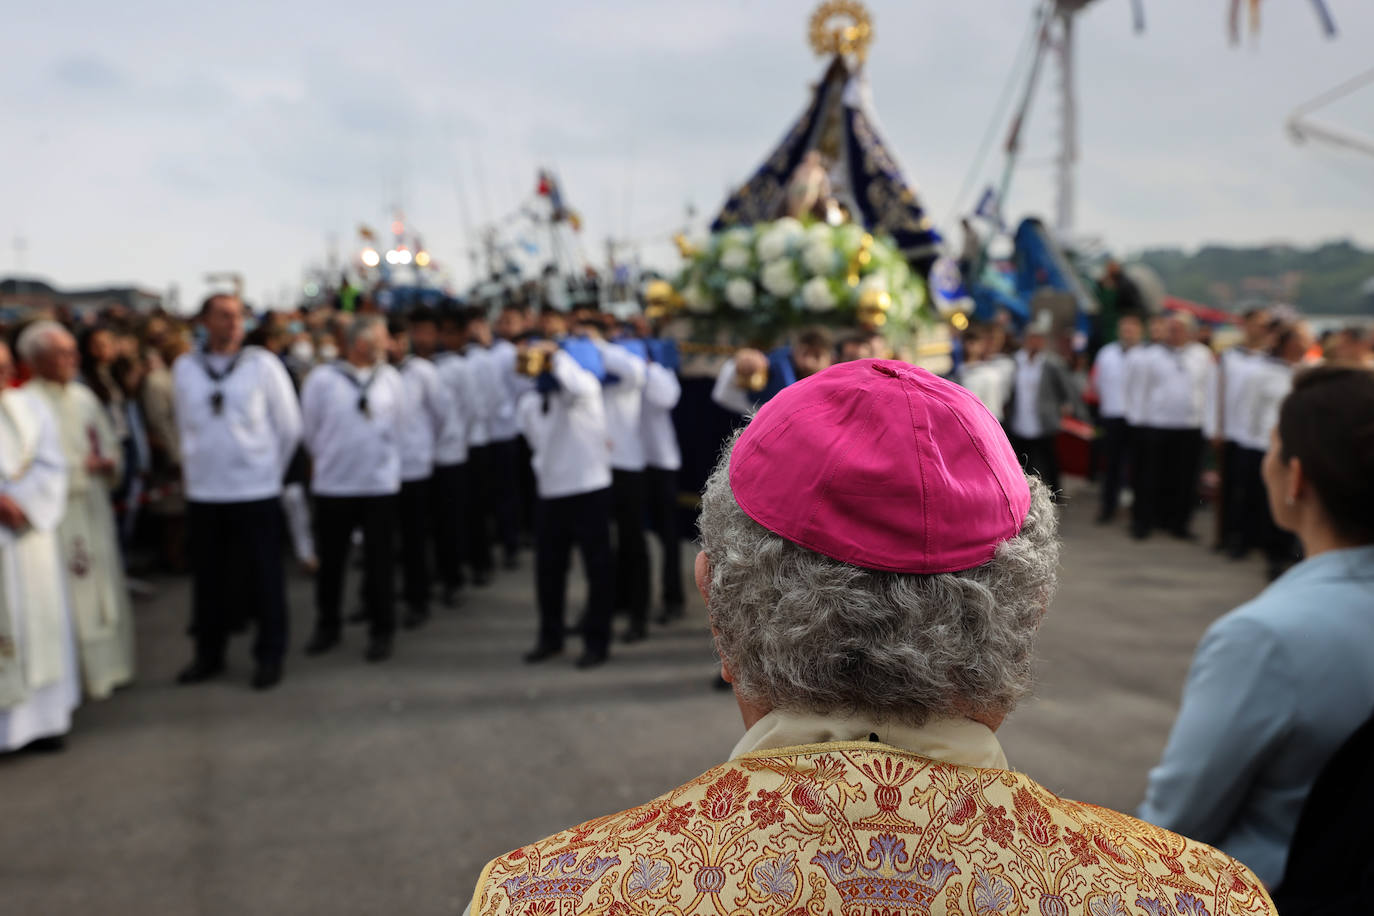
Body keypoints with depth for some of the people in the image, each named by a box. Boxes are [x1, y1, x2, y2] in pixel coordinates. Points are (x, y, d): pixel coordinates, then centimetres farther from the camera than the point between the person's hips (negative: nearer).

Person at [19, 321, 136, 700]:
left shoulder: (83, 396, 10)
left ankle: (107, 665, 22)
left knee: (104, 586, 11)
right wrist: (82, 466, -15)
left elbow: (110, 445, 15)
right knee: (73, 593, -3)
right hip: (59, 513, -7)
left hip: (94, 507, 7)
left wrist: (109, 463, -5)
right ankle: (81, 673, 5)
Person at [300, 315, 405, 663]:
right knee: (330, 560, 9)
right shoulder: (322, 379, -6)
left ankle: (381, 632, 17)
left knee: (378, 561, 4)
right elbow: (311, 429, 4)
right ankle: (327, 626, 27)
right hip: (332, 486, -1)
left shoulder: (391, 379, 0)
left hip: (380, 485, 1)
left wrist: (383, 461, 10)